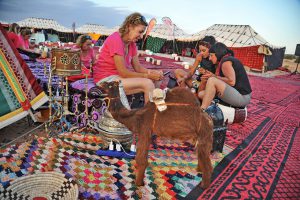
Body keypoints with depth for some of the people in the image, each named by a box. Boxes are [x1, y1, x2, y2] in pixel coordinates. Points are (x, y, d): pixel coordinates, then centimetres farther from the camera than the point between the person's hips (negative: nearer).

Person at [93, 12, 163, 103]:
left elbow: (137, 67, 5)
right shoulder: (115, 40, -18)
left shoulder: (131, 43, 8)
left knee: (156, 81, -4)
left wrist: (153, 72, -14)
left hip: (119, 77, 9)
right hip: (106, 79, -9)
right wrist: (148, 75, -17)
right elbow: (123, 72, -21)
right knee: (147, 84, -25)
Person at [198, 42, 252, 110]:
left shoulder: (226, 61, -11)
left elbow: (231, 81, -21)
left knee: (212, 80, -25)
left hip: (242, 97, -10)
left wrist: (214, 76, -12)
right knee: (201, 94, 6)